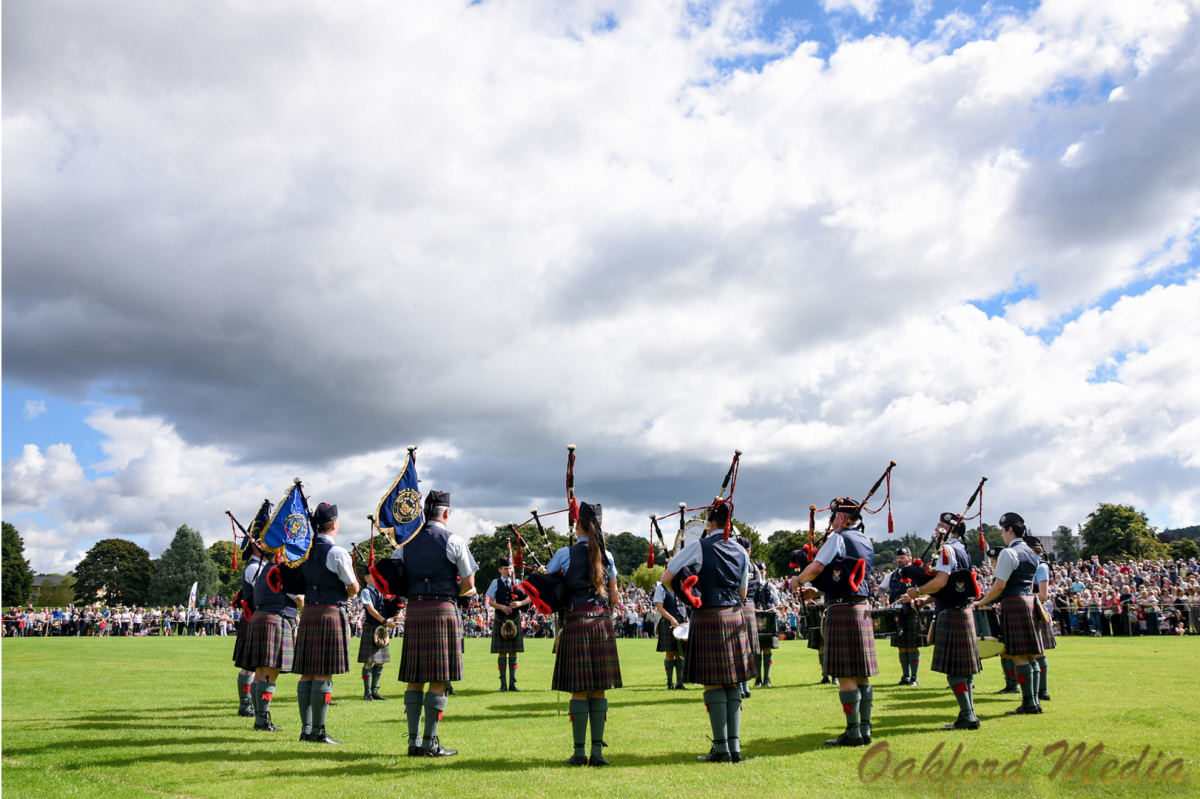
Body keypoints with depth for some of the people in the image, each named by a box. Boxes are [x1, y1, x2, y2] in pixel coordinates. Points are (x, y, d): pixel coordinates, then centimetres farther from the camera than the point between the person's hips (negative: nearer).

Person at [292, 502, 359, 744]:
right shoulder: (336, 552, -12)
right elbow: (354, 588, -8)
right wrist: (345, 596, 12)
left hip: (308, 613, 7)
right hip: (330, 613, -7)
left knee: (307, 673, 10)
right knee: (324, 675, -4)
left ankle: (306, 728, 15)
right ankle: (317, 731, -2)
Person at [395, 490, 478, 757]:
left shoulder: (406, 541, 9)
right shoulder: (453, 541, -4)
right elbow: (469, 582, -3)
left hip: (413, 611, 5)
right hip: (442, 611, -5)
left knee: (414, 678, 10)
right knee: (439, 680, 0)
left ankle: (414, 740, 13)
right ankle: (429, 742, 1)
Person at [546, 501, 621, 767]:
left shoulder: (566, 554, -3)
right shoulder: (607, 556, 7)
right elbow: (614, 597, 12)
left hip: (576, 623, -3)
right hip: (602, 623, 3)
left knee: (579, 691, 2)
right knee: (599, 691, 6)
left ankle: (579, 752, 6)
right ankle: (597, 751, 7)